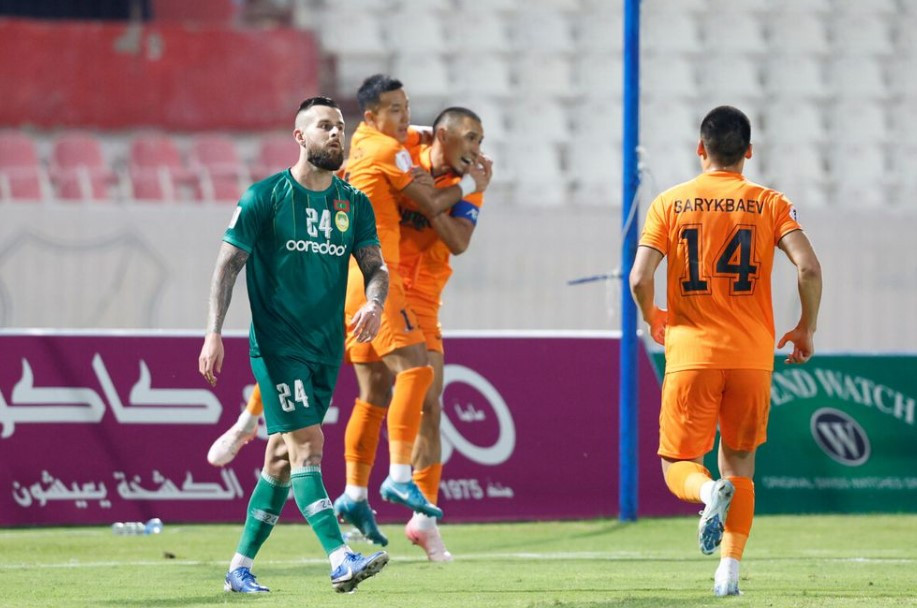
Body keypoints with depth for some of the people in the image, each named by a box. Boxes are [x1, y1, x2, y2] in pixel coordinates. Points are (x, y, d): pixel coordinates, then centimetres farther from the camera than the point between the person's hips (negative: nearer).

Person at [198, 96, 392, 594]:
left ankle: (241, 567, 18)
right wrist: (214, 333, -12)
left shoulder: (354, 204, 9)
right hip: (277, 343, -5)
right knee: (307, 442, -16)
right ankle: (340, 560, -25)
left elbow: (374, 265, 5)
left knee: (283, 456, 9)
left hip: (327, 347, 5)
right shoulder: (265, 197, -5)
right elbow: (228, 263, -4)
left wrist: (373, 303, -18)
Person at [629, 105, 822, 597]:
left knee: (678, 463, 8)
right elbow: (808, 267, -10)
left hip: (691, 353, -1)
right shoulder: (769, 204, 2)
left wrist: (652, 319, 14)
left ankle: (709, 492, -26)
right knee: (739, 462, 14)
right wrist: (806, 330, 5)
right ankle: (730, 568, 2)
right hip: (752, 354, 1)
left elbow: (640, 278, -7)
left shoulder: (669, 203, 2)